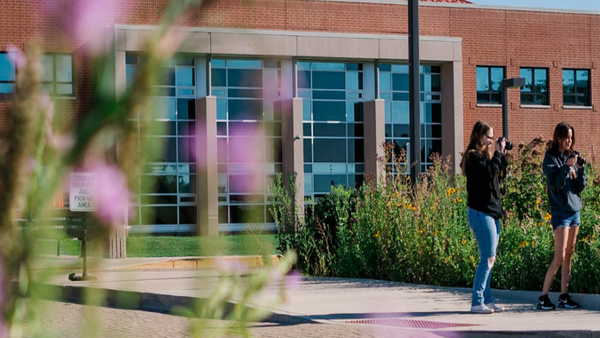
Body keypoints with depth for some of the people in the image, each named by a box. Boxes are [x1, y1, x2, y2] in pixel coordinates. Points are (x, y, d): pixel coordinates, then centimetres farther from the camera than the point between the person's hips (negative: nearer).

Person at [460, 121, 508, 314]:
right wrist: (498, 152, -15)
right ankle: (477, 302, -6)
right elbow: (490, 171, -25)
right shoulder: (473, 157, -12)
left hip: (491, 212, 10)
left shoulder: (484, 154, 15)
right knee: (488, 258, -10)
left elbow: (501, 168, 22)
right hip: (480, 212, -10)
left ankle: (486, 299, 15)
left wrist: (502, 153, 8)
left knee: (489, 258, 11)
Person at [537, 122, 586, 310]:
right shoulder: (551, 158, -4)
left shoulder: (573, 156, 13)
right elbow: (555, 183, -16)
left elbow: (581, 186, 9)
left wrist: (581, 169, -6)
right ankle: (543, 297, -5)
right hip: (561, 212, -6)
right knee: (559, 257, -10)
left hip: (575, 211, 6)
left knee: (568, 256, 6)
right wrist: (567, 166, -24)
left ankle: (564, 296, 10)